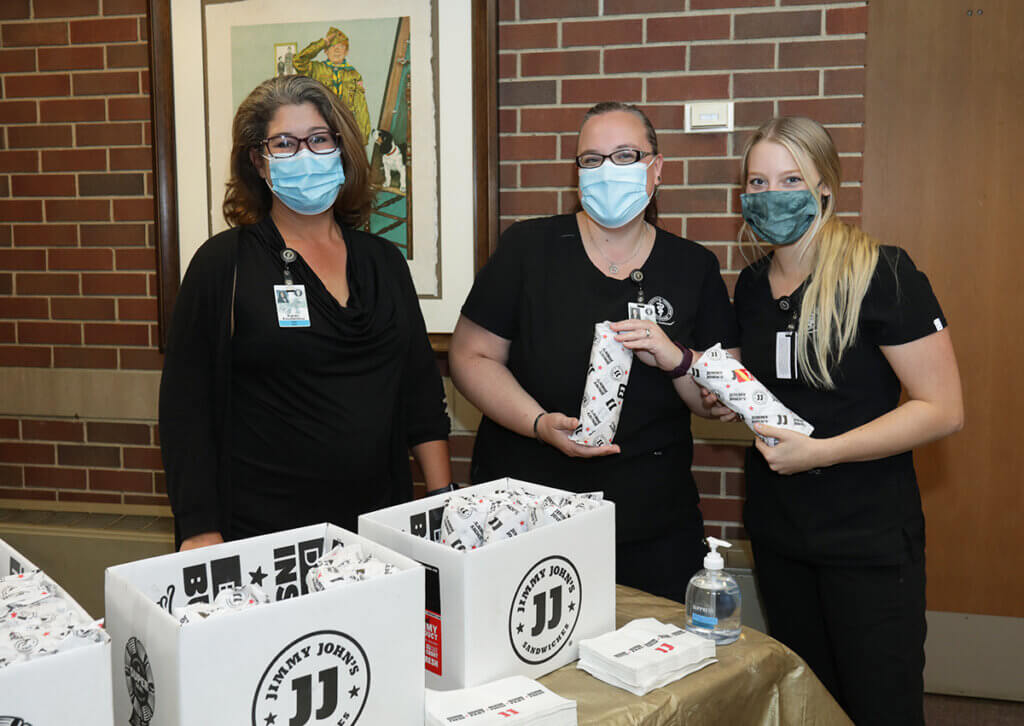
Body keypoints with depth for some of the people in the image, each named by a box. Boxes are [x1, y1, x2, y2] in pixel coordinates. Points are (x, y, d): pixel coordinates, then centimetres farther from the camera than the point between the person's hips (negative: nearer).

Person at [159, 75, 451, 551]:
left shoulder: (383, 260, 8)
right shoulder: (224, 263, -4)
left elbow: (422, 392, 12)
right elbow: (186, 407, -5)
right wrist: (201, 534, -11)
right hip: (262, 534, -3)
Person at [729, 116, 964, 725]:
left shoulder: (883, 275, -15)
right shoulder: (752, 285, 5)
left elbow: (943, 410, -17)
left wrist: (820, 451, -23)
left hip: (868, 538, -6)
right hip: (778, 531, 6)